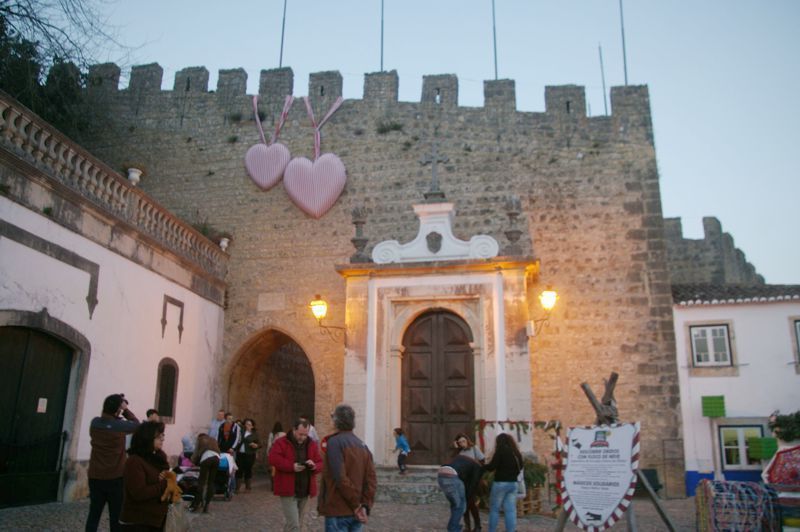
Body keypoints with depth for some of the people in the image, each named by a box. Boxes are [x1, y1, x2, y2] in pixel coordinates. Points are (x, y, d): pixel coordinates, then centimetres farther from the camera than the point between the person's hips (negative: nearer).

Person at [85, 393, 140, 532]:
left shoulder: (95, 423, -3)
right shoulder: (120, 426, -16)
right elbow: (136, 424, 2)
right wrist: (125, 409, 4)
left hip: (95, 477, 4)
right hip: (115, 478, -4)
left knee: (94, 514, 11)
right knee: (116, 516, 7)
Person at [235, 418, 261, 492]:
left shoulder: (255, 434, 6)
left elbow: (259, 443, 5)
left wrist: (256, 445, -11)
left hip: (249, 455, -1)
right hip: (240, 454, 1)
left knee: (248, 470, 4)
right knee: (238, 470, -1)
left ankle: (247, 487, 17)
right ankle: (236, 487, 9)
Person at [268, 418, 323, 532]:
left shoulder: (312, 444, 7)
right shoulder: (281, 442, -8)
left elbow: (320, 463, 8)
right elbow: (273, 459, -20)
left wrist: (314, 466, -15)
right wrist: (291, 466, -27)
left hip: (305, 491, 6)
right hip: (288, 490, -6)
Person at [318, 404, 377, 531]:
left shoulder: (334, 442, -11)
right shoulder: (362, 445, 10)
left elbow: (340, 478, -20)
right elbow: (371, 479, 0)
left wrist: (356, 505, -13)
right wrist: (365, 505, -5)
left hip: (338, 511, -6)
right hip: (356, 513, 7)